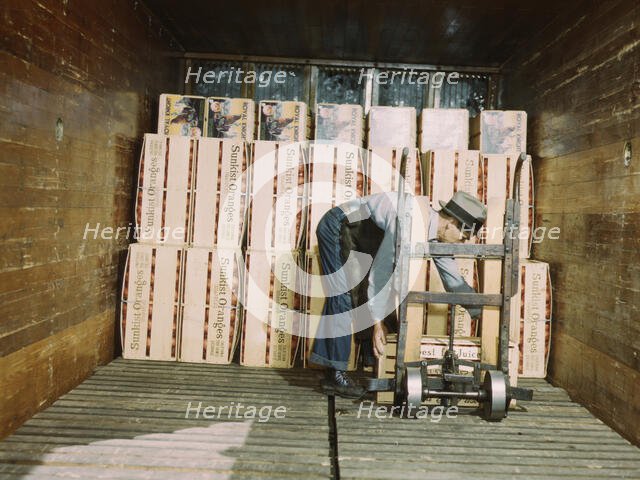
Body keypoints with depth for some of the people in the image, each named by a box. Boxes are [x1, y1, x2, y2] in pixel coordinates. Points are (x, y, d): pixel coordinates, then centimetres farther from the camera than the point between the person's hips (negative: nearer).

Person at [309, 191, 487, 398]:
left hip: (358, 237, 9)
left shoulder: (436, 234, -6)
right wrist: (378, 322, -28)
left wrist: (482, 315, 2)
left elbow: (454, 280, 2)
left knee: (371, 294, 6)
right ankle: (335, 374, -9)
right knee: (344, 295, -14)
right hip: (337, 228, -9)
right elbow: (381, 270, -32)